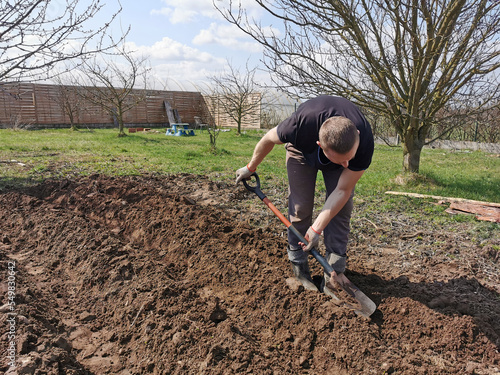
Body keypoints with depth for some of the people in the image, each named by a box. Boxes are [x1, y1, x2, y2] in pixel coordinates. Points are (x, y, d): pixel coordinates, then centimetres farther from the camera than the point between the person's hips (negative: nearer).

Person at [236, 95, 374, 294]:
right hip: (302, 150, -1)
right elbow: (268, 139, -21)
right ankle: (299, 269, 6)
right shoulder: (300, 126, -45)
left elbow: (342, 190, -28)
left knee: (340, 210, -10)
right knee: (300, 208, -9)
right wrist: (251, 167, -4)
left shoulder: (364, 143, -40)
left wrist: (317, 229, -29)